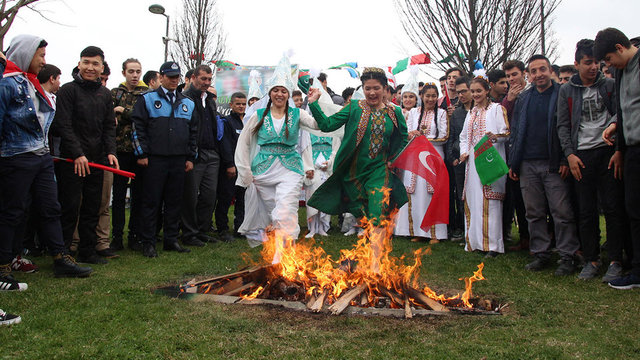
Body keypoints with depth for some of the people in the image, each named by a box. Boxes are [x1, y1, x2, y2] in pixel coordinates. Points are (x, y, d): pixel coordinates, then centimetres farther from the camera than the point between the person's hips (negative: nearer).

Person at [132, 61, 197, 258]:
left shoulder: (188, 103, 16)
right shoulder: (147, 100, 4)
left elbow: (193, 132, 18)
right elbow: (138, 127, -1)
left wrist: (190, 157, 11)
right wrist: (142, 154, -8)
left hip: (179, 160, 4)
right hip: (155, 159, -4)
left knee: (175, 201, 8)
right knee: (151, 201, 0)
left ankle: (171, 240, 19)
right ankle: (148, 243, 7)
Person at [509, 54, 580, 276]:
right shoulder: (523, 99, 14)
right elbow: (515, 131, 16)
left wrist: (566, 160, -11)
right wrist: (513, 163, 10)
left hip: (553, 164, -4)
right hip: (528, 165, 4)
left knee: (562, 212, -3)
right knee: (534, 213, 7)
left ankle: (567, 257, 6)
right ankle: (541, 254, 17)